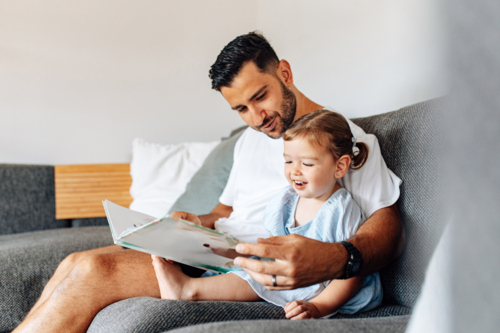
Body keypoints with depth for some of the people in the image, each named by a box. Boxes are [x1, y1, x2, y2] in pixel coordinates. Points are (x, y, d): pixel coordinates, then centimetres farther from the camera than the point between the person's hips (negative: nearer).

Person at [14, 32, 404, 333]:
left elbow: (388, 223, -14)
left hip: (263, 272, -8)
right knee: (75, 264, -9)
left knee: (93, 271, -21)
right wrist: (196, 222, 5)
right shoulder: (249, 140, 22)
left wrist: (337, 259, -36)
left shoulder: (344, 136, -4)